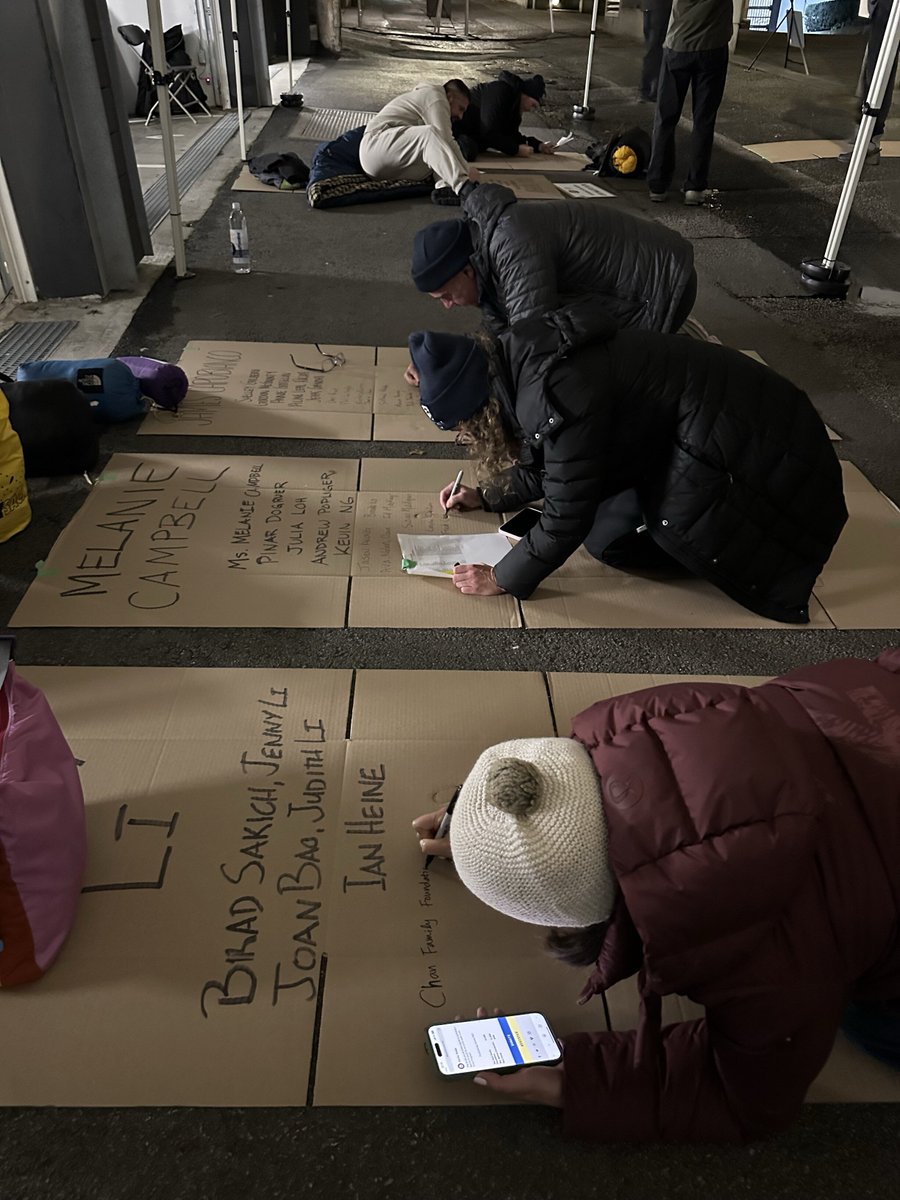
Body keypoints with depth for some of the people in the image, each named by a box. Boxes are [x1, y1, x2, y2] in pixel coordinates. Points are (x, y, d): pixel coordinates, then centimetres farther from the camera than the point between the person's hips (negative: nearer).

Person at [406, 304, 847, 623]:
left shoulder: (558, 398, -31)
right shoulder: (518, 362, -1)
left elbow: (565, 520, -23)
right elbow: (549, 462, 15)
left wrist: (501, 579, -12)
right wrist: (488, 497, 19)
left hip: (741, 436, -9)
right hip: (678, 429, 9)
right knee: (606, 539, 1)